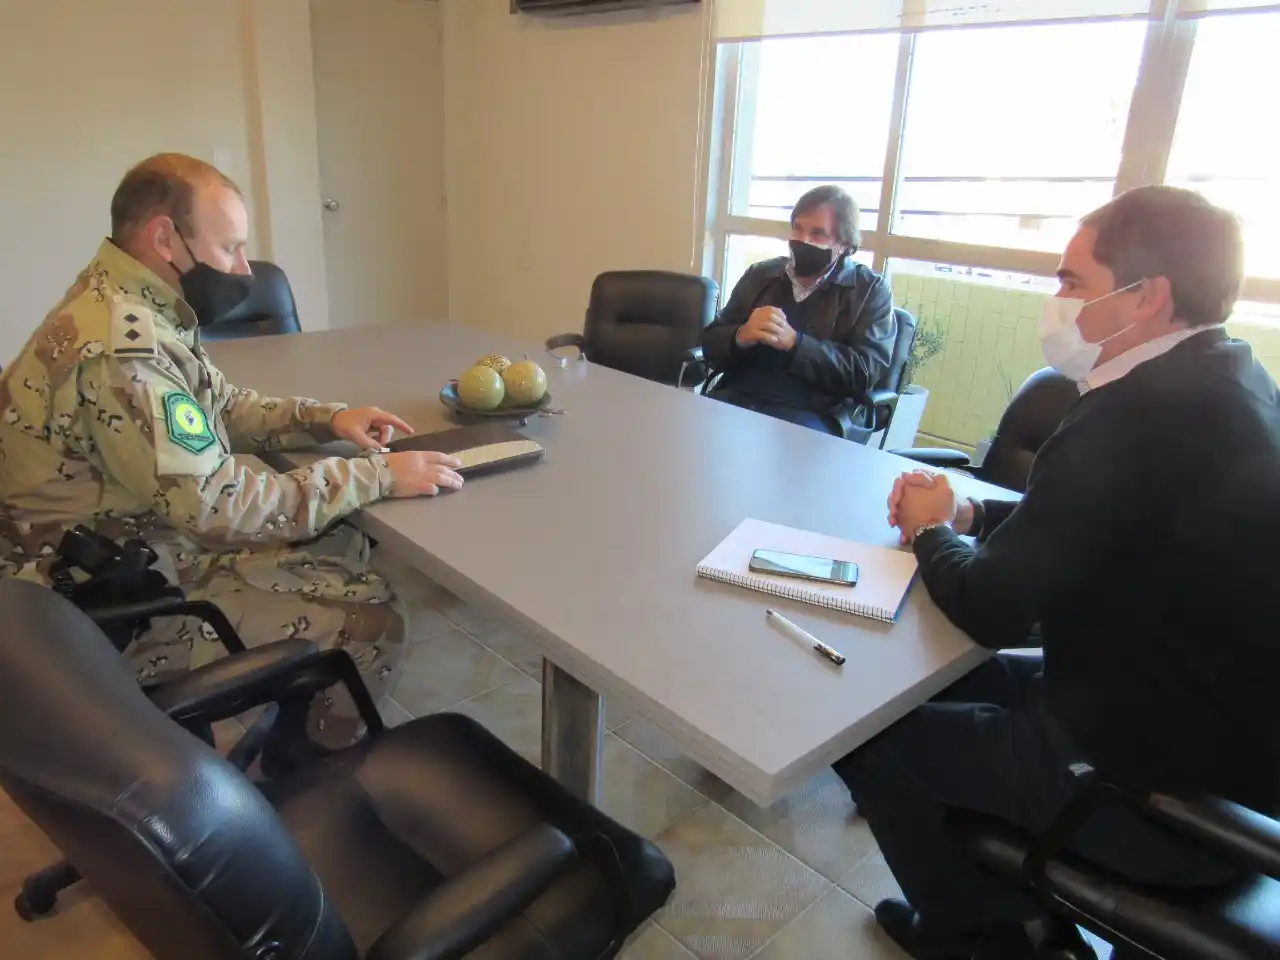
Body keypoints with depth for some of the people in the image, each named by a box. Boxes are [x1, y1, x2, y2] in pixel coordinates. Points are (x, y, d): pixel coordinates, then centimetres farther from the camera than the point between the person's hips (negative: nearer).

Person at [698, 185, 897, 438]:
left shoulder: (870, 290, 8)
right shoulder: (760, 275, 18)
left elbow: (865, 373, -5)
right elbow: (710, 344, 13)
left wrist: (794, 342, -16)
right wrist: (741, 336, -10)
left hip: (813, 414, -3)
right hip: (736, 400, 4)